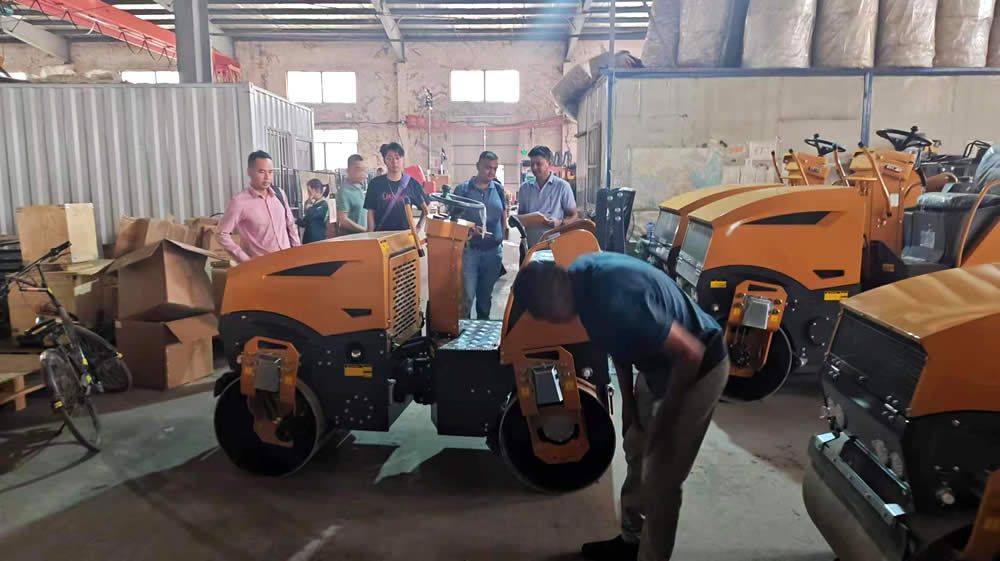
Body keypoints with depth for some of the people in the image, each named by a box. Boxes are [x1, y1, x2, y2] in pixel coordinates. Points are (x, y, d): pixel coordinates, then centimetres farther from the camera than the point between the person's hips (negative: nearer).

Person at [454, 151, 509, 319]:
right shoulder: (463, 189, -3)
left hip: (493, 250, 3)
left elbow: (504, 216, 13)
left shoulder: (499, 189, 5)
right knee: (467, 295, -6)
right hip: (469, 249, -3)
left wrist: (502, 239, 7)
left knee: (486, 294, 15)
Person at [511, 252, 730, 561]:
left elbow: (691, 355, -30)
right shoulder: (581, 273, -10)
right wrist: (628, 402, 9)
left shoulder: (615, 299, -37)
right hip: (659, 366, 9)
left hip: (697, 370, -9)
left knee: (660, 480, -1)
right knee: (637, 453, 20)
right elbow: (619, 343, 6)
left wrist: (663, 418, -18)